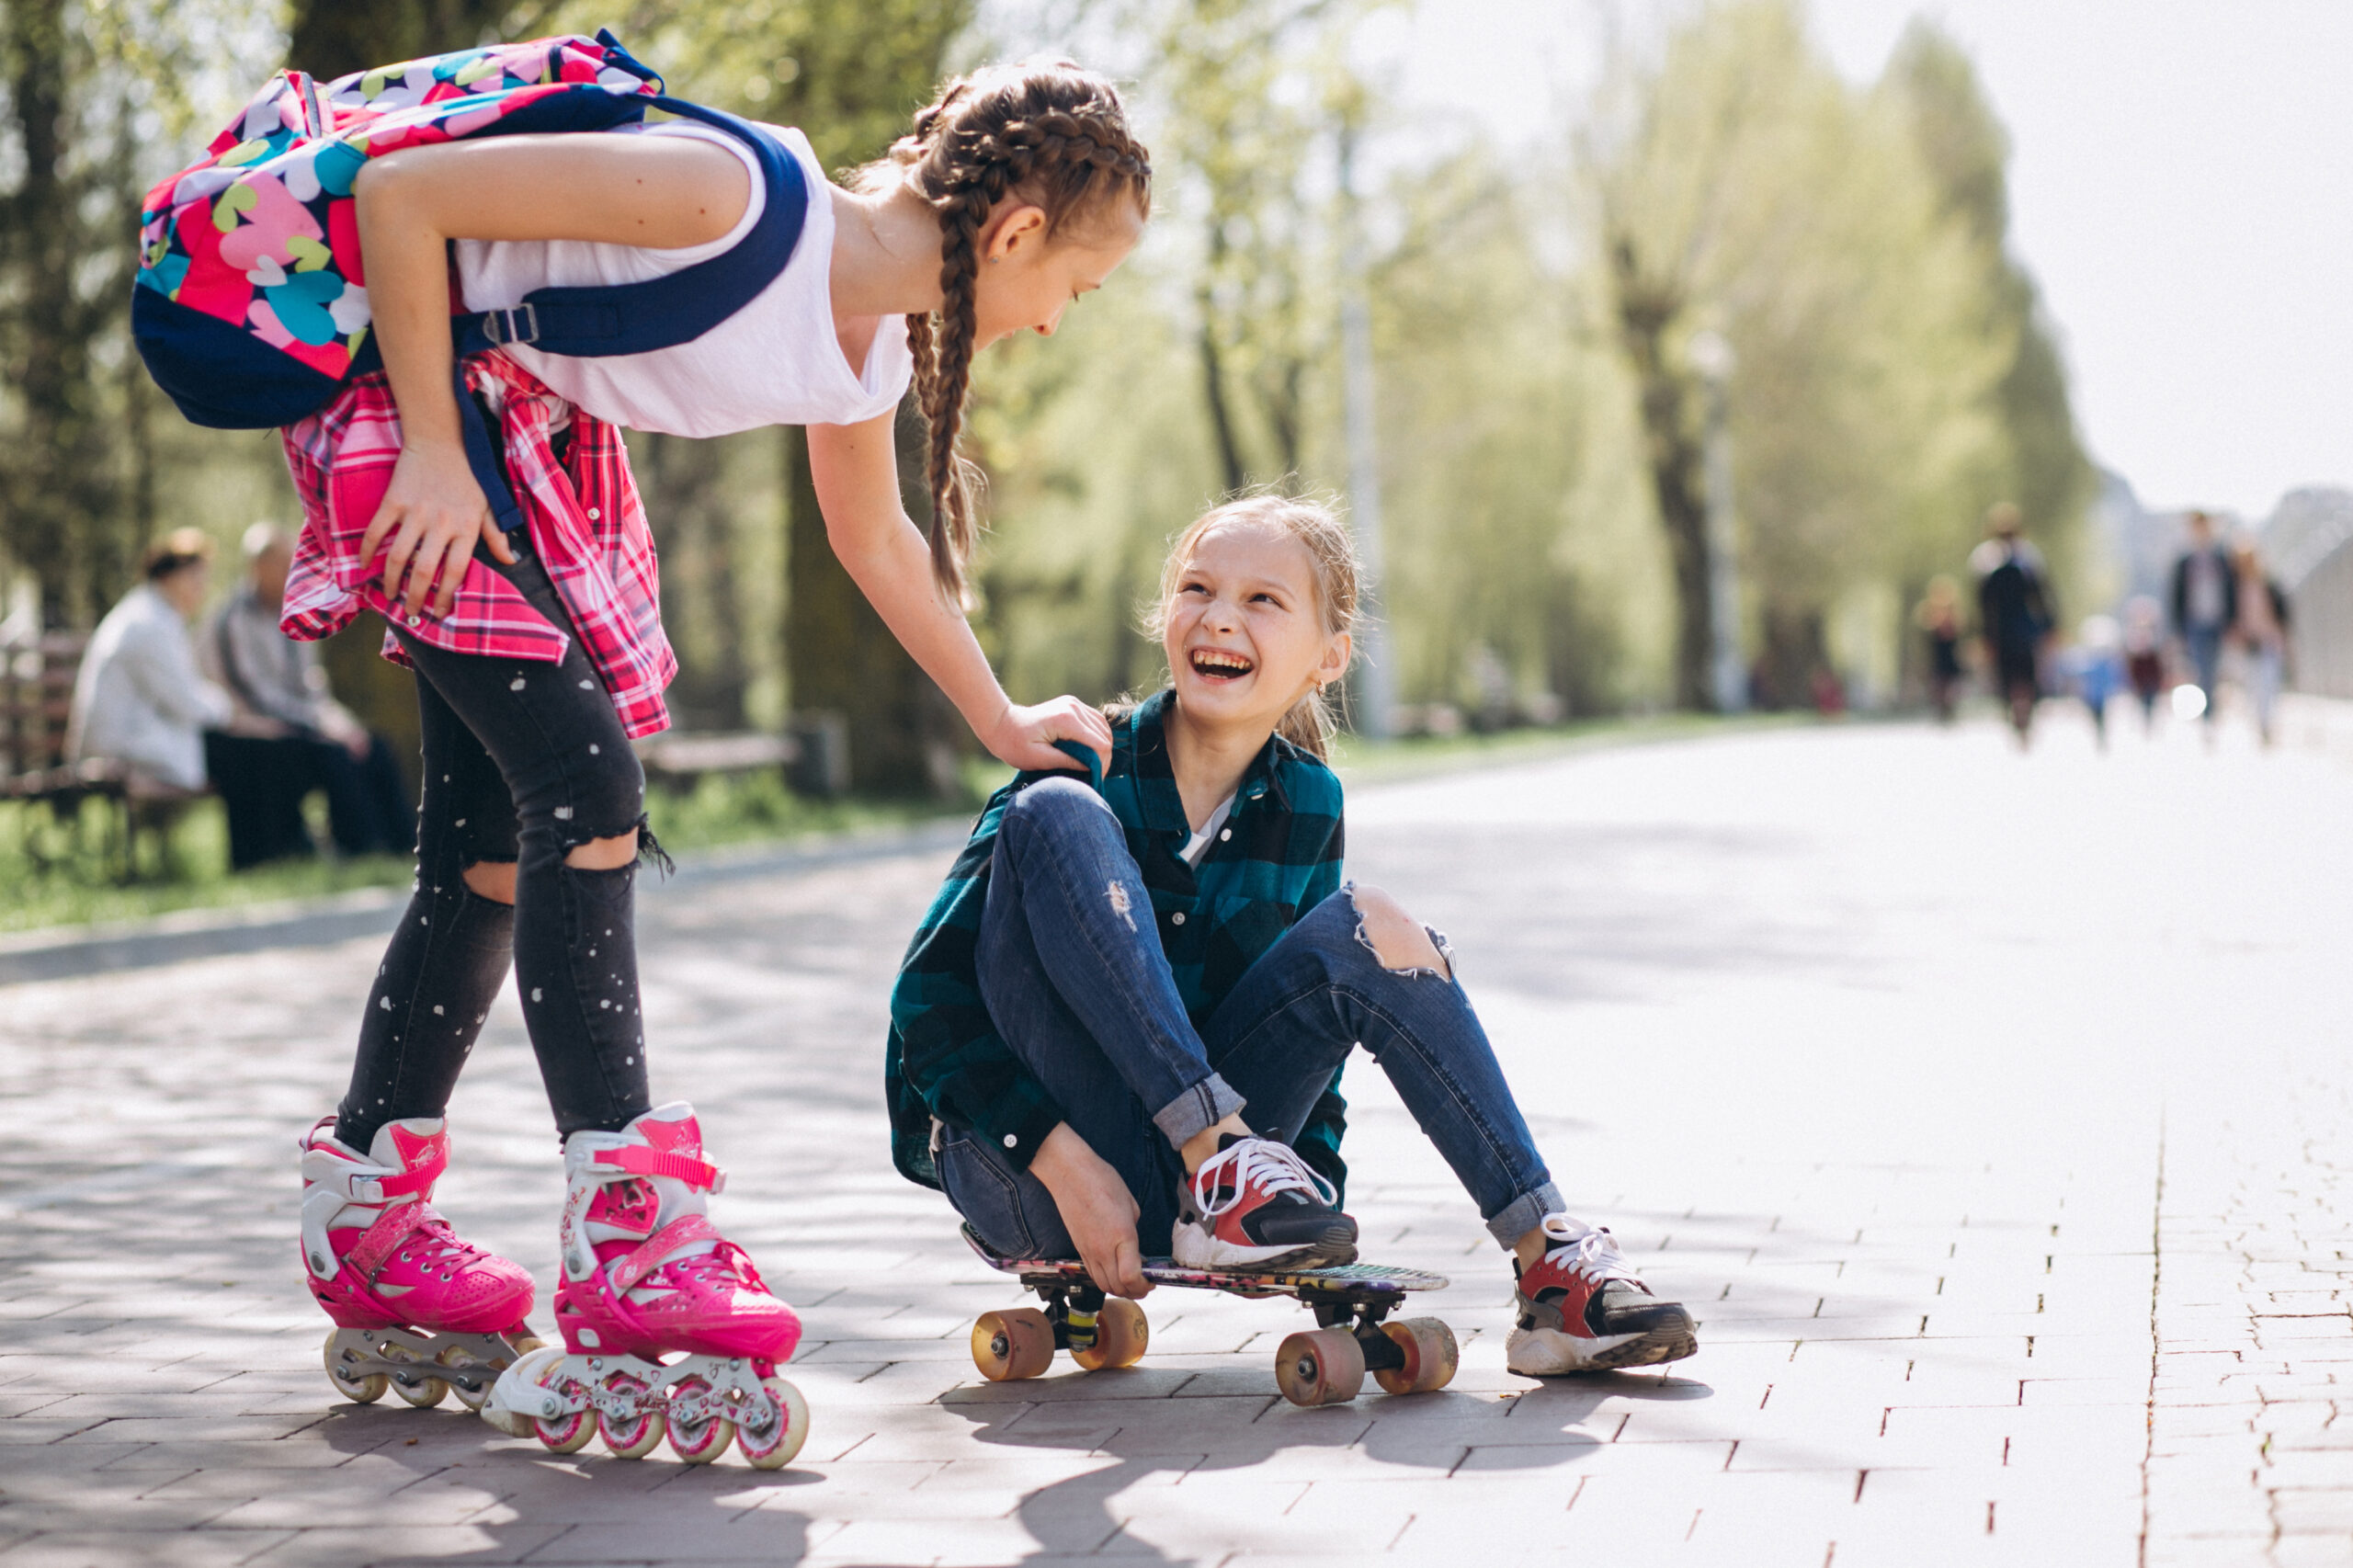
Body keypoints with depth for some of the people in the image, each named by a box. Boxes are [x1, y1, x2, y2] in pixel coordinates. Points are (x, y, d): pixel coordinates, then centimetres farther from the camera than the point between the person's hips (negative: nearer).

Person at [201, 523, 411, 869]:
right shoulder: (232, 620, -12)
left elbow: (311, 683, 17)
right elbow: (253, 696, -17)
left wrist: (336, 717, -4)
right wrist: (320, 720, -19)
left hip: (295, 726, 8)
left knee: (376, 748, -12)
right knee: (333, 754, -30)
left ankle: (402, 849, -15)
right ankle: (363, 852, -24)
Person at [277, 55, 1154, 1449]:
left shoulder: (870, 351, -3)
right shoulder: (741, 195, -30)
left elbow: (873, 539, 19)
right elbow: (400, 194, -26)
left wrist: (1002, 722, 27)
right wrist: (435, 451, -23)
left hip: (549, 449, 9)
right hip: (412, 401, -9)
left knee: (499, 850, 9)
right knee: (587, 789, -18)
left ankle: (365, 1227, 21)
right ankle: (629, 1244, -18)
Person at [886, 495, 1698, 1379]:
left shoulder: (1308, 804, 3)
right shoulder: (1090, 766, -10)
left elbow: (1315, 1010, 14)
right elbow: (928, 1000, -13)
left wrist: (1314, 1184, -1)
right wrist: (1062, 1159, -23)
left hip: (1173, 1183, 4)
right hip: (1022, 1165, -4)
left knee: (1365, 927, -13)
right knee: (1059, 814, -23)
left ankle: (1551, 1267, -13)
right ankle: (1220, 1151, -29)